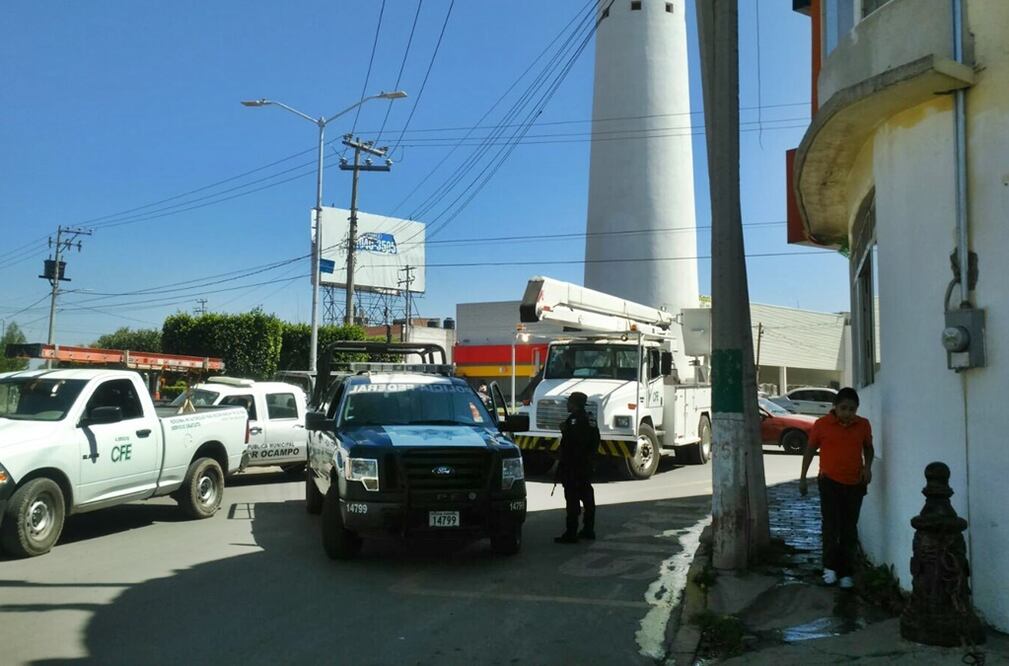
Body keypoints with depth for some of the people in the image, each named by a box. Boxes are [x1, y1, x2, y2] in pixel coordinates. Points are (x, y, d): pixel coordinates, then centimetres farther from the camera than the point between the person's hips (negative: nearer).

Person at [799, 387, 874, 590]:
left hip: (855, 483, 3)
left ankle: (846, 573, 16)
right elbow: (810, 450, 3)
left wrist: (867, 466, -3)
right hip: (830, 482, -2)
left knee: (849, 529, 7)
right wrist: (802, 478, 4)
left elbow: (868, 447, 16)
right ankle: (830, 567, 11)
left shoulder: (863, 425, 0)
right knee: (831, 526, -7)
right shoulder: (822, 424, -7)